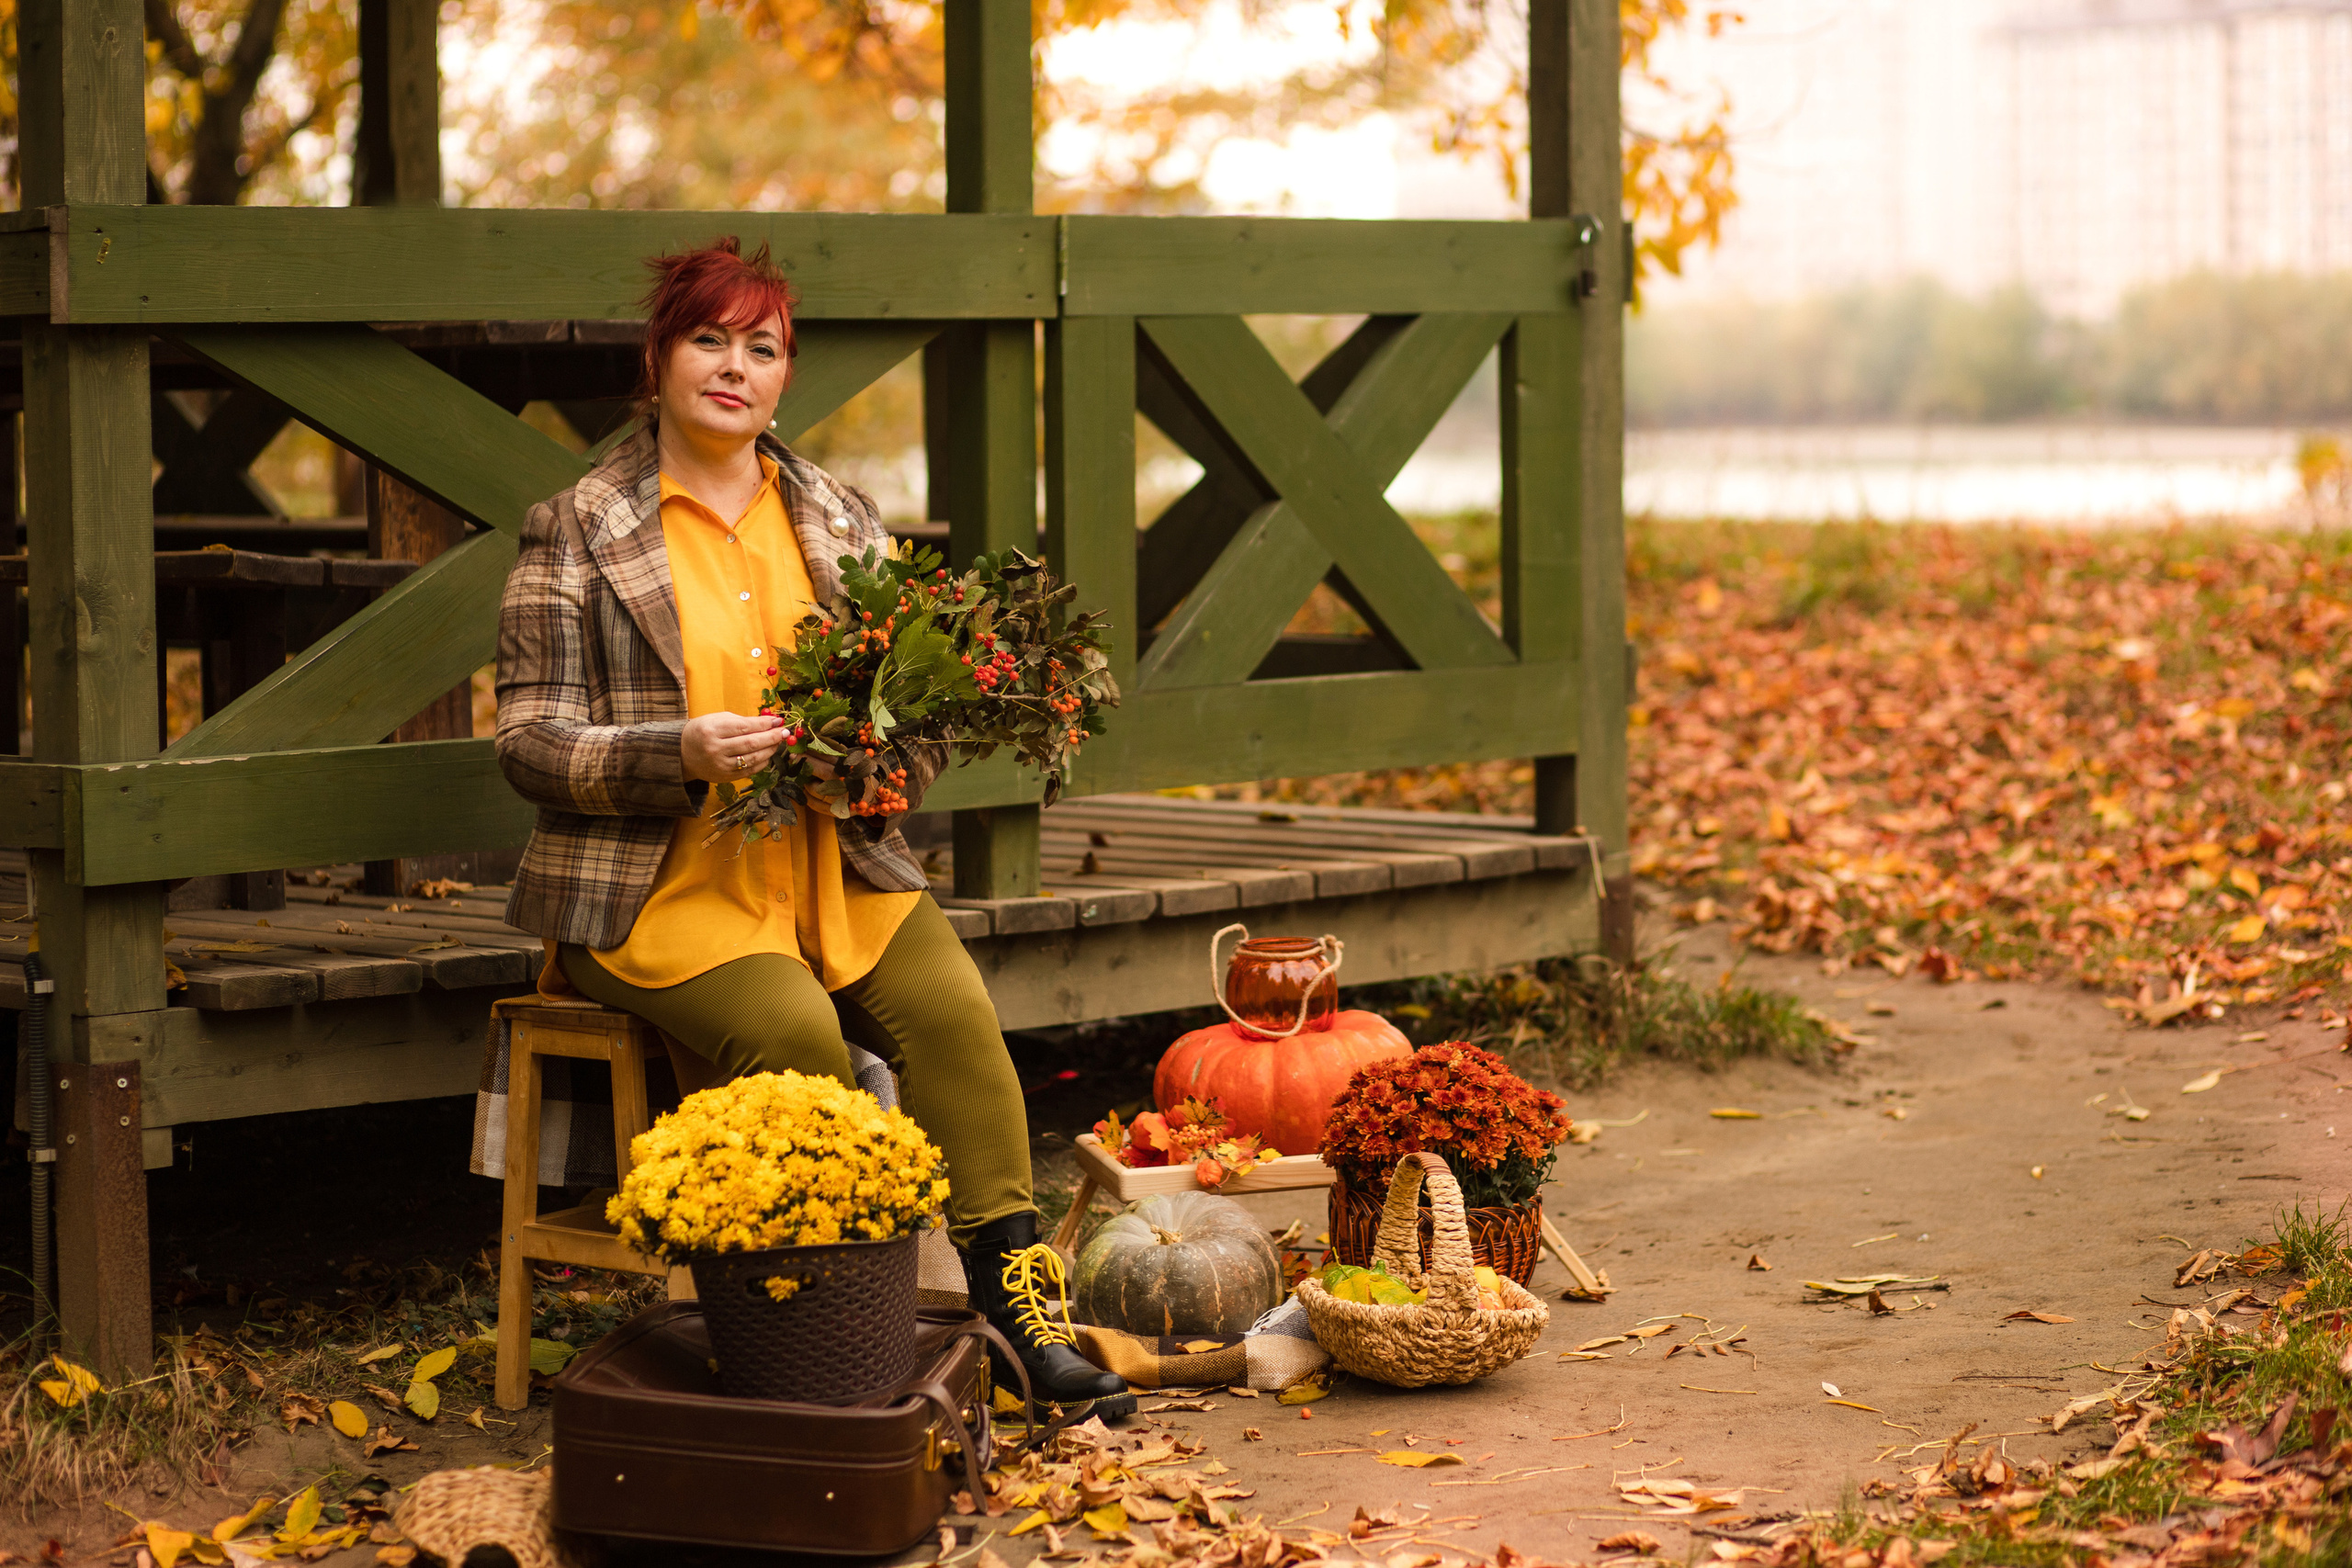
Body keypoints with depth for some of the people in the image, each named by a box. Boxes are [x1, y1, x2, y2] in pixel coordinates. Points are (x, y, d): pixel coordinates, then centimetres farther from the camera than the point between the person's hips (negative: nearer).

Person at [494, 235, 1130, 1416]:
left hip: (838, 867, 4)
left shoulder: (843, 521, 15)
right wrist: (681, 756, -21)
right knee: (793, 1029, -31)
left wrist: (890, 756, -8)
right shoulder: (576, 535, 2)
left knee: (951, 1008, -23)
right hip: (661, 886, -4)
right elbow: (530, 741, -4)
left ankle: (1016, 1303, -20)